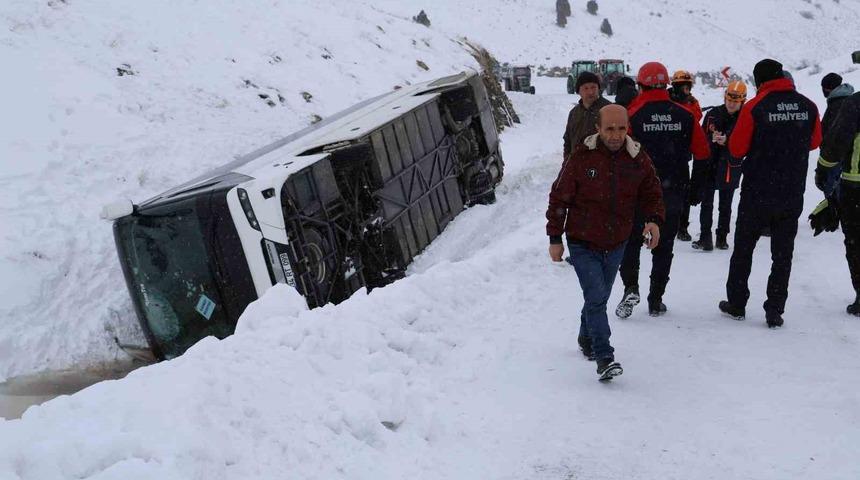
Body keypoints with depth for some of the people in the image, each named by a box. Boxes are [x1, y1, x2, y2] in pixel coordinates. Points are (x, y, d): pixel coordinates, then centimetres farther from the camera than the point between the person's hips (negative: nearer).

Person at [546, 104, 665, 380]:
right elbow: (559, 199, -7)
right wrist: (555, 238, -6)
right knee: (596, 298, -15)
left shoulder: (639, 159, -5)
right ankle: (604, 358, -12)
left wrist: (654, 220, -16)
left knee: (599, 297, 19)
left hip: (616, 244, 4)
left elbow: (652, 194, 5)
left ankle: (586, 339, 42)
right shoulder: (580, 158, -14)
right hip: (582, 243, -4)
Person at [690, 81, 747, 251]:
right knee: (707, 203, -2)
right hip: (708, 166, 0)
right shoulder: (713, 114, -2)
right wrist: (712, 139, -13)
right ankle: (705, 237, 1)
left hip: (730, 168, 0)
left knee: (725, 205, 13)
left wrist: (727, 141, -26)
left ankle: (722, 237, 23)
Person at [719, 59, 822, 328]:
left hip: (757, 194, -2)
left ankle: (736, 304, 22)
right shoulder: (808, 107, -2)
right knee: (782, 254, 10)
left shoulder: (754, 107, -13)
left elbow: (737, 149, -9)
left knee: (743, 249, 14)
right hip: (792, 196, 2)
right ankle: (775, 311, 11)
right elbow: (814, 142, 14)